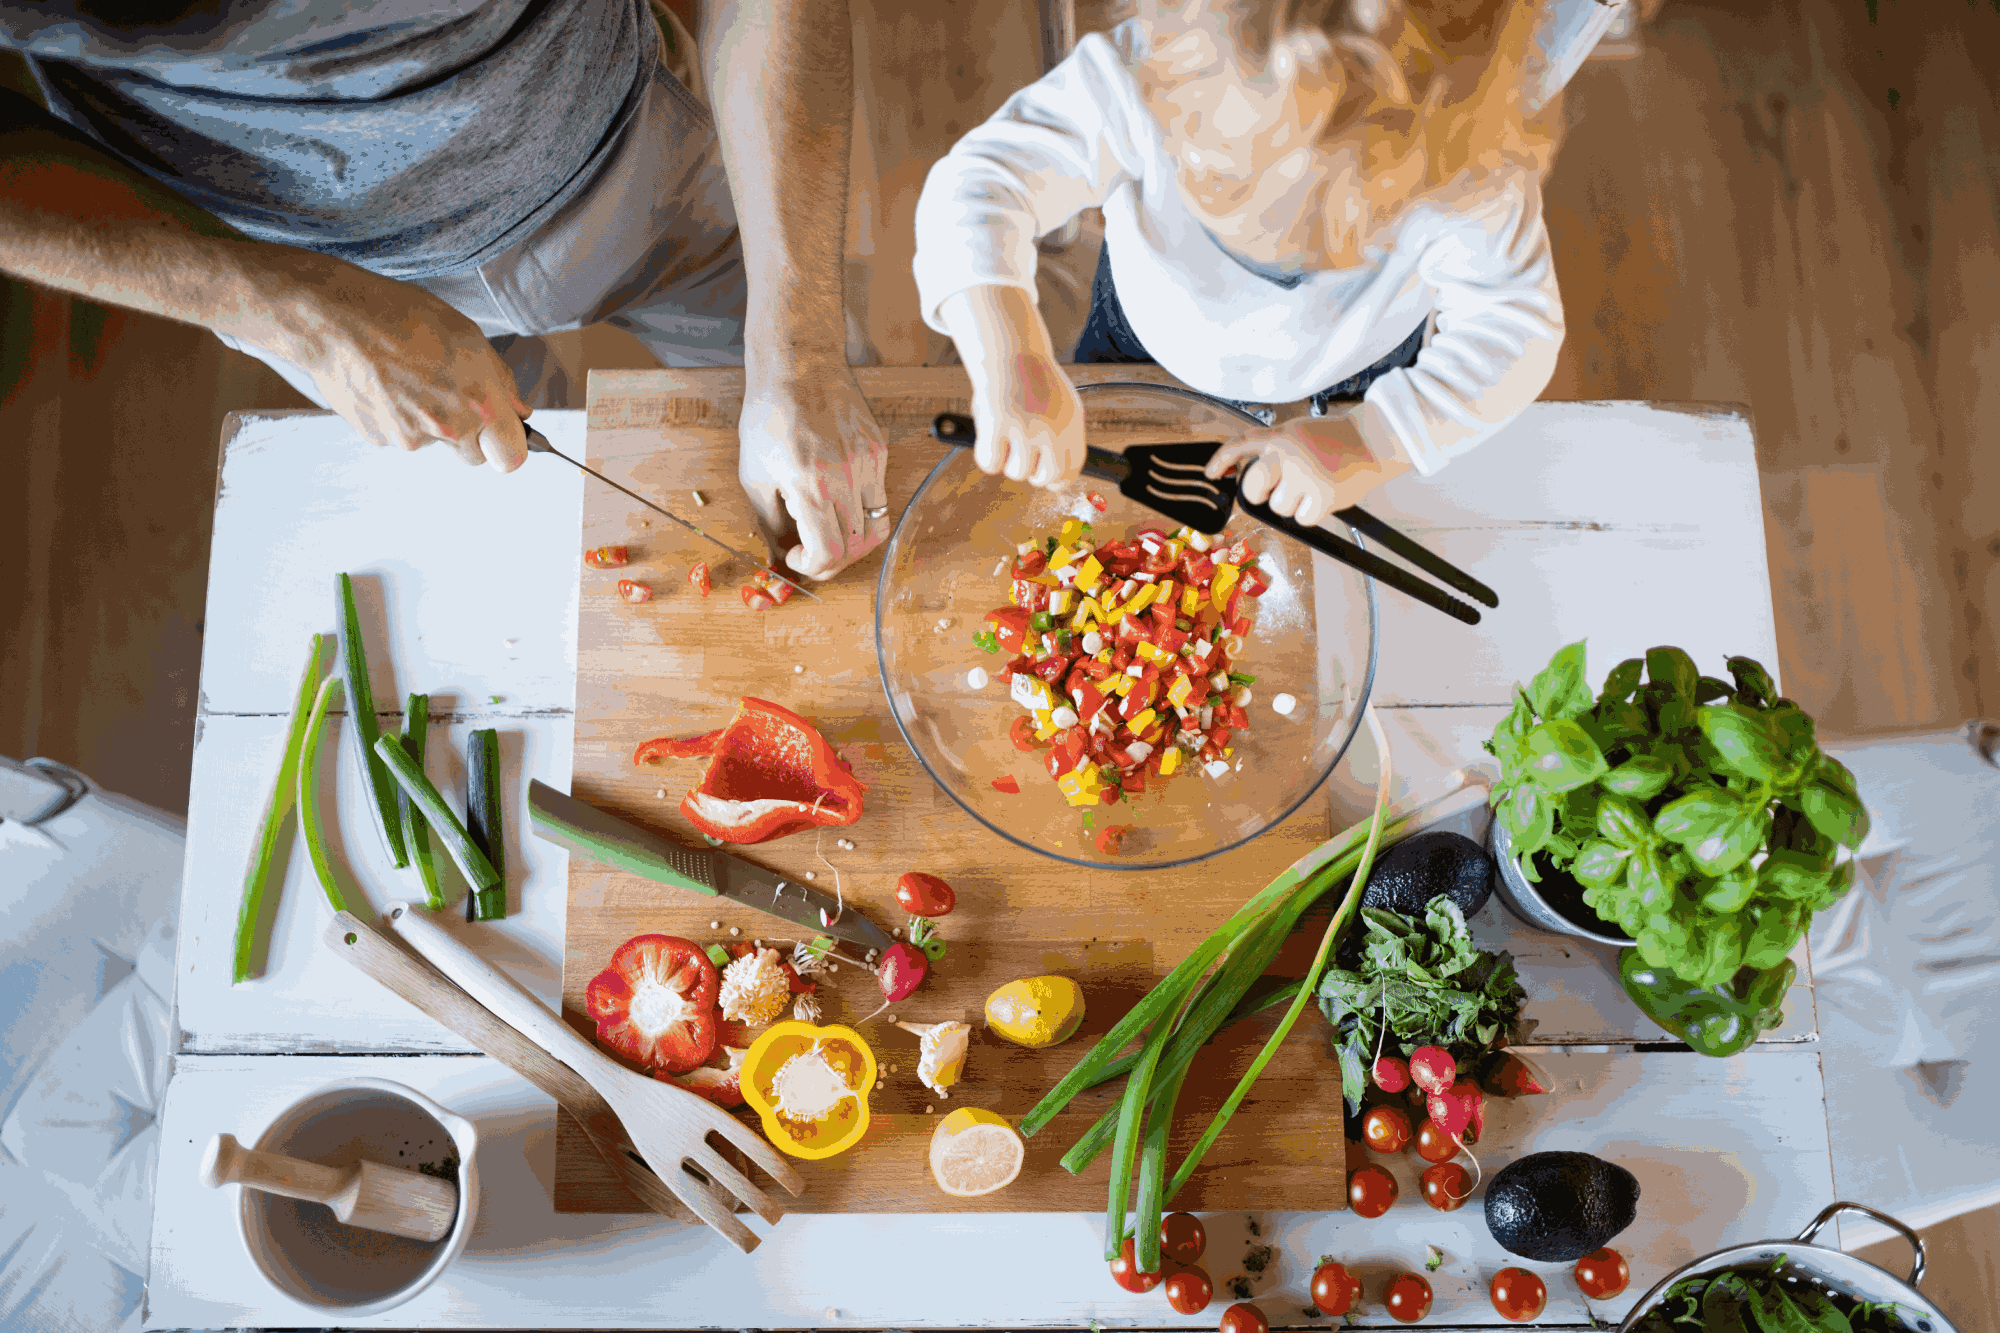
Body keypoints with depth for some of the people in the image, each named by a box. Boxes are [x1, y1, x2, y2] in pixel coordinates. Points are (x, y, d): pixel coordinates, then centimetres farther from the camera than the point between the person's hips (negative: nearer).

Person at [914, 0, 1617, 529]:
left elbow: (1514, 333, -33)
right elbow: (983, 182, -46)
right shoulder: (1137, 79, -46)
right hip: (1150, 340, 1)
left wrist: (1374, 441, -48)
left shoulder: (1466, 177, -43)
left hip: (1356, 380, 0)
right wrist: (1008, 361, -64)